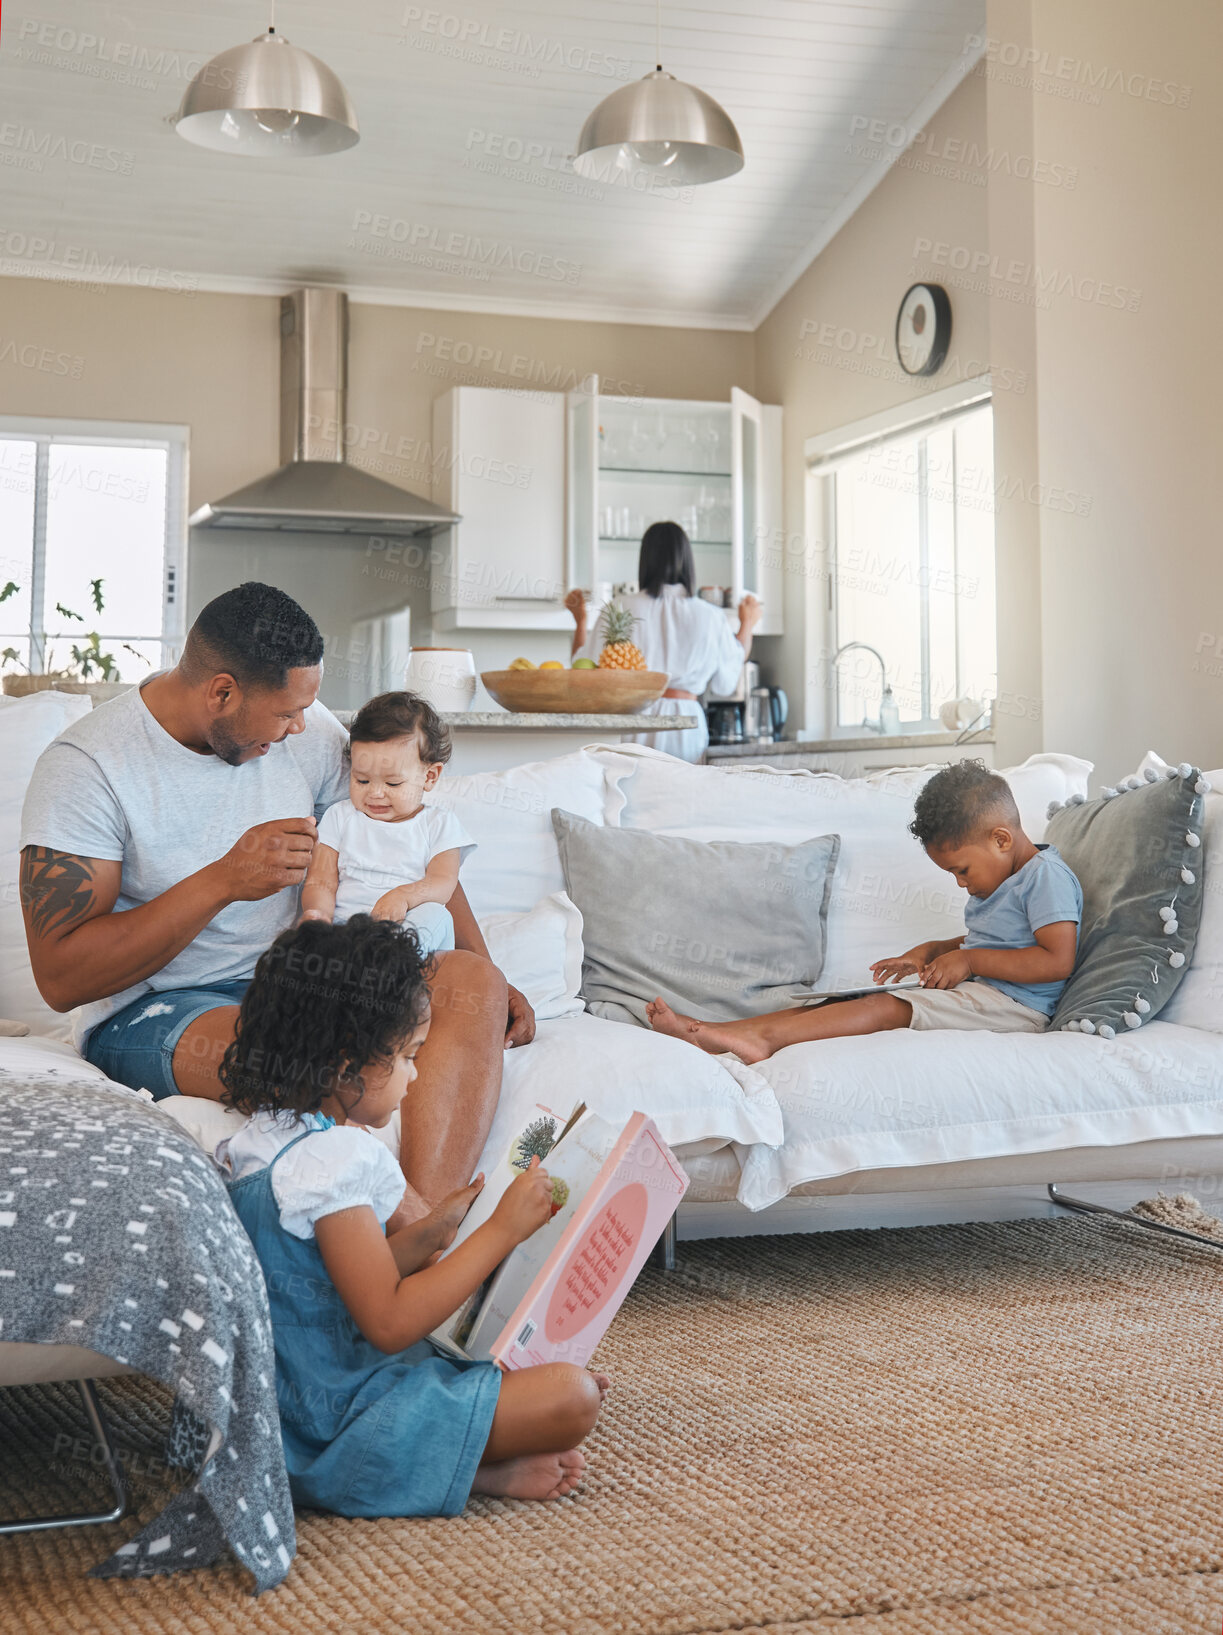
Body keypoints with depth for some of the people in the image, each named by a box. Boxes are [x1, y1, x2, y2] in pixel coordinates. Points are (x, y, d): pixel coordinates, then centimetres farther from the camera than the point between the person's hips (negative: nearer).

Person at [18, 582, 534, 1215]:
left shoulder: (306, 730, 3)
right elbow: (60, 978, -18)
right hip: (146, 1012, -6)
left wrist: (485, 977, 4)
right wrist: (223, 881, -26)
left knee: (471, 985, -22)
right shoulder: (85, 767, -13)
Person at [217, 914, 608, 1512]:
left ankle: (477, 1460, 0)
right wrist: (502, 1230, -19)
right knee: (572, 1395, -15)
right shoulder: (331, 1162, -24)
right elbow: (390, 1322, -24)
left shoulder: (256, 1142, 7)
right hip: (336, 1427, -10)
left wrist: (430, 1233, 8)